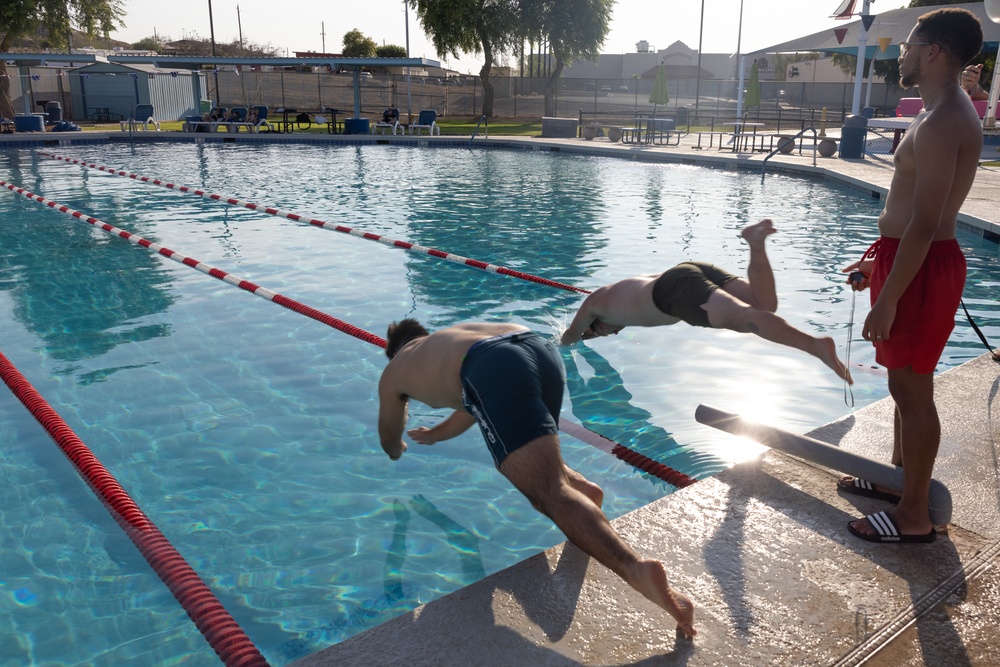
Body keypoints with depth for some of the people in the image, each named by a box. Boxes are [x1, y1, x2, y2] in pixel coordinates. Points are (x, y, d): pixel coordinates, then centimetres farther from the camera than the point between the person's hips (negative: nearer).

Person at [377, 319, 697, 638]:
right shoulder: (455, 335, 45)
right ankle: (581, 487, 4)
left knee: (550, 492, -16)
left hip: (495, 369, -6)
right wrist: (435, 434, 75)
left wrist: (399, 452, 69)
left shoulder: (394, 371, 32)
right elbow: (473, 406, 60)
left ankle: (636, 567, -37)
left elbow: (391, 445, 46)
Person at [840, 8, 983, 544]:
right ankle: (901, 477, 37)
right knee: (905, 383, 20)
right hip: (909, 258, 11)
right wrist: (879, 262, 24)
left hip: (921, 268, -11)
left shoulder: (940, 124, -20)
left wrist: (889, 297, -23)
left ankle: (914, 517, 11)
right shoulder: (947, 114, 14)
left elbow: (924, 224, -25)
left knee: (911, 390, -2)